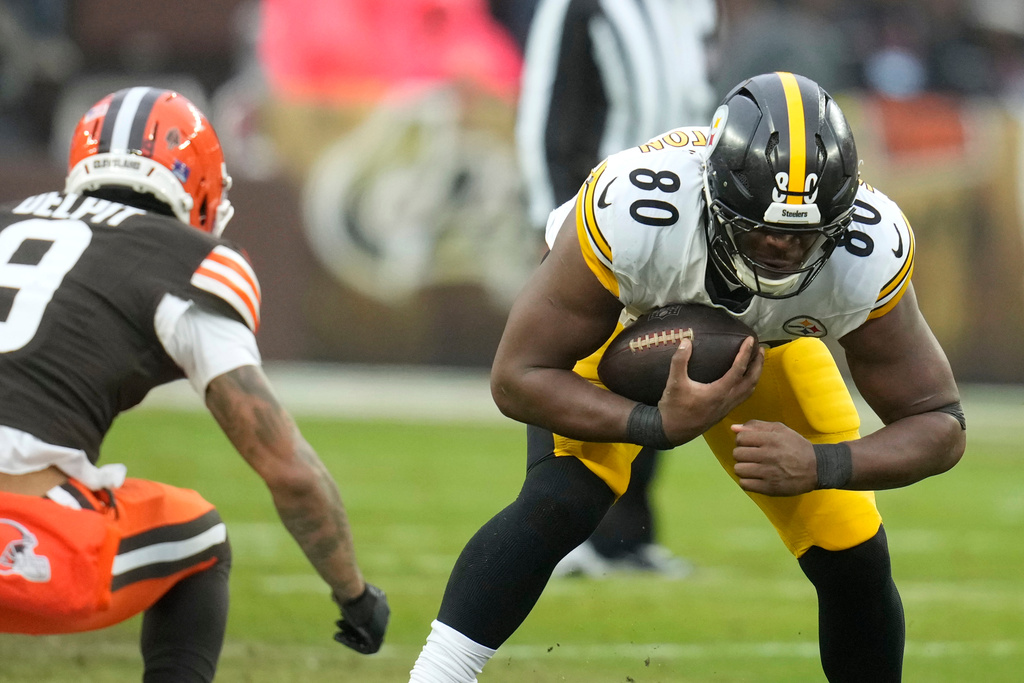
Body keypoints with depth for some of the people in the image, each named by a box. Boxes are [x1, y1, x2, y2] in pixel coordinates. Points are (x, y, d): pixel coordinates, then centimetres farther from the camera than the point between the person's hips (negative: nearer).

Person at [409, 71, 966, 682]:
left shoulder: (869, 258, -37)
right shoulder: (631, 216, -43)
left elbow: (940, 426, -25)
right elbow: (518, 377, -33)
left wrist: (820, 464, -45)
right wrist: (660, 425, -48)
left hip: (767, 345, 3)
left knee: (855, 561, -3)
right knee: (559, 503, -28)